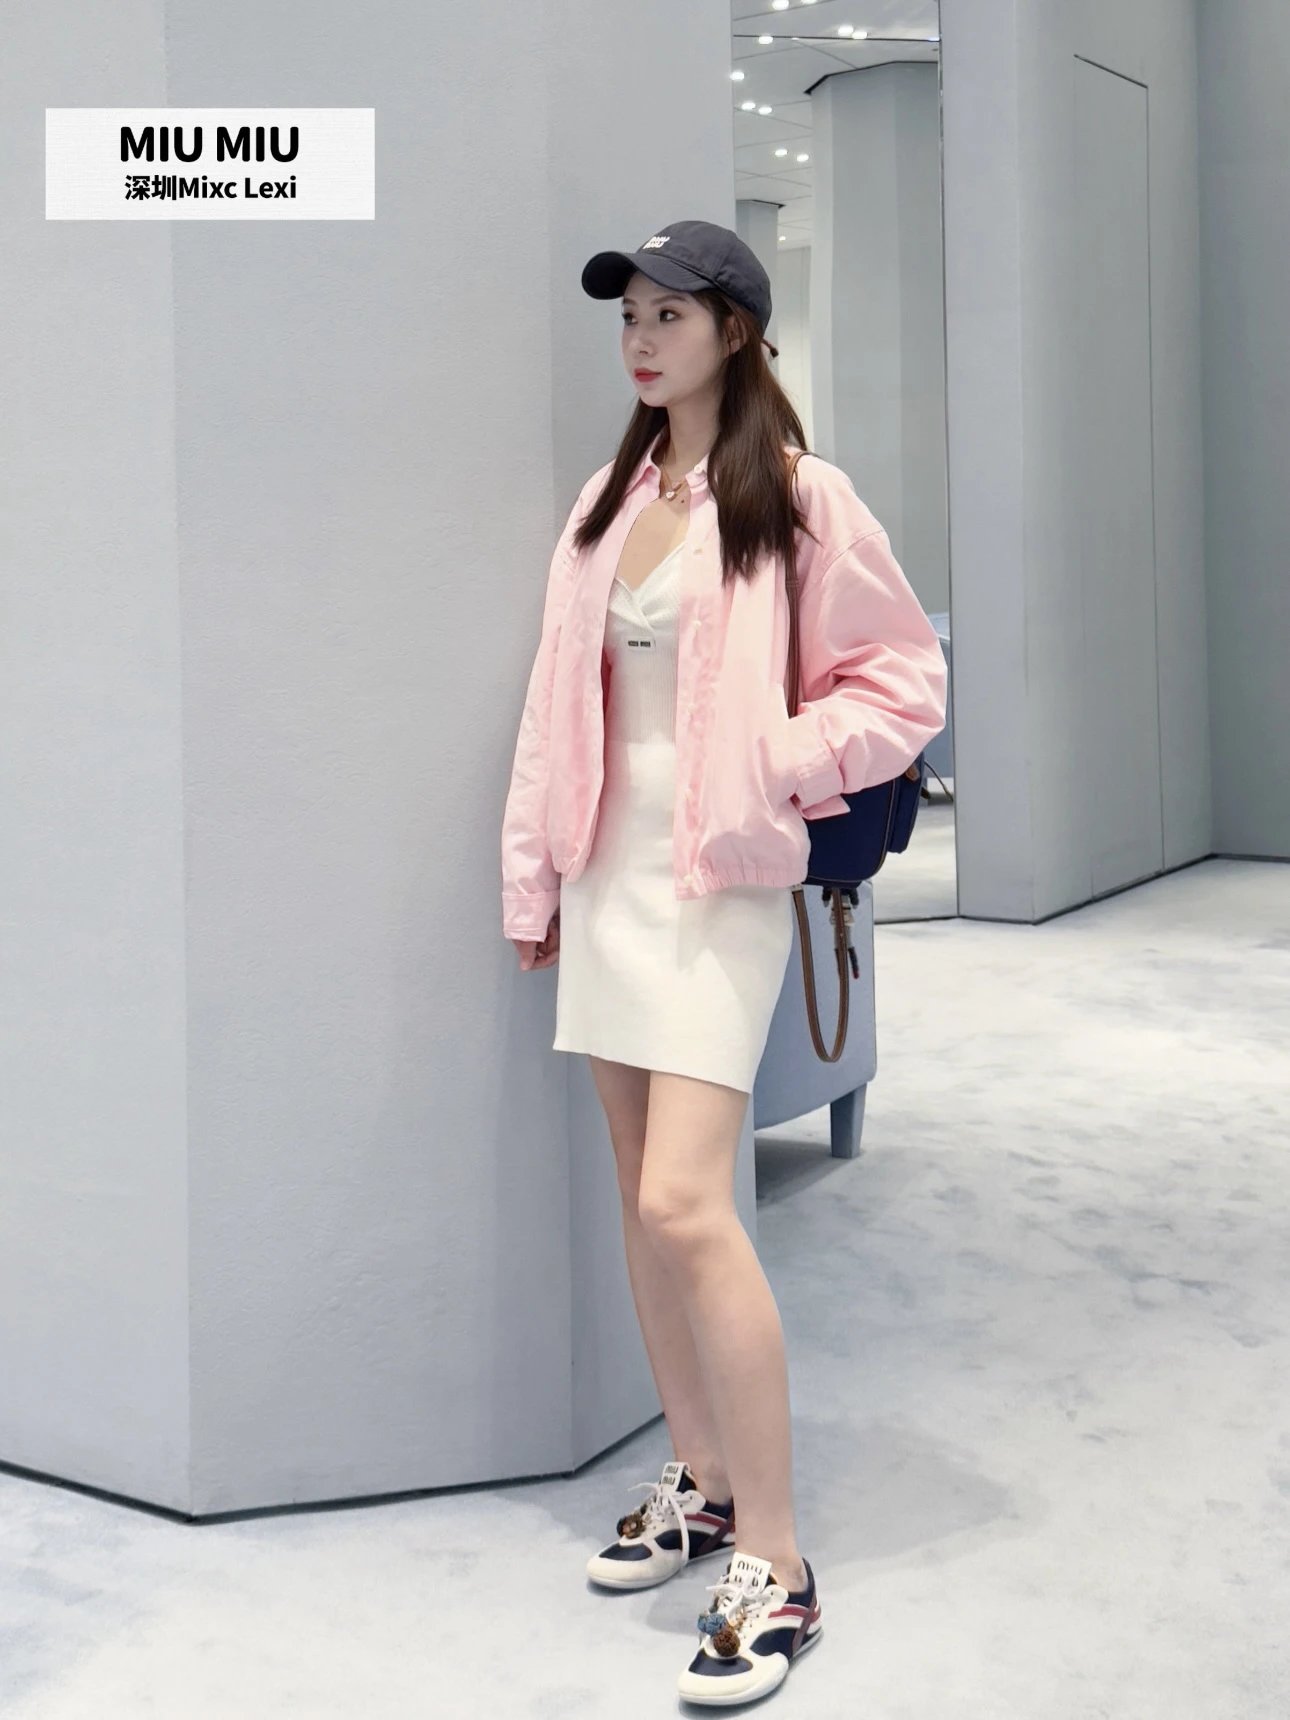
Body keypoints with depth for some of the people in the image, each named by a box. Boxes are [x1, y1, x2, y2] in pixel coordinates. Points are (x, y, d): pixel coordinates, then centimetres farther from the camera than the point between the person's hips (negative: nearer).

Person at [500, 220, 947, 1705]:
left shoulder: (797, 498, -7)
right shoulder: (610, 501, 12)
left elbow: (904, 679, -4)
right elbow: (561, 694, 14)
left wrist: (773, 772, -14)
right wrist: (535, 876, 13)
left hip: (718, 880, -7)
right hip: (610, 871, 7)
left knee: (686, 1204, -15)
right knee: (643, 1200, 11)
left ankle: (774, 1559, -2)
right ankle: (699, 1480, 27)